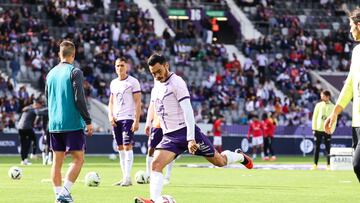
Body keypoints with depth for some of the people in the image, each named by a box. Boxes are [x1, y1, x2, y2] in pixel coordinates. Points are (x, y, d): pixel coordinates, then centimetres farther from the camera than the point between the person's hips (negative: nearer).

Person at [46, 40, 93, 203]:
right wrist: (88, 121, -8)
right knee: (78, 159, -1)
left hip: (54, 125, 6)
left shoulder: (51, 74, 11)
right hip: (72, 124, -6)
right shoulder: (74, 72, -8)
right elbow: (79, 99, -13)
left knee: (57, 161, 8)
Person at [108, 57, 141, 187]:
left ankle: (127, 178, -14)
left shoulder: (133, 82, -3)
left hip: (128, 118, -6)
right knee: (120, 148, 6)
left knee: (127, 146, -12)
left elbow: (138, 102, -7)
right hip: (116, 119, 6)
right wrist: (110, 115, 4)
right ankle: (124, 177, 10)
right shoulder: (113, 83, 15)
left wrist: (137, 121, -14)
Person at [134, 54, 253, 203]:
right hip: (169, 136, 6)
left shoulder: (176, 82, -13)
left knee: (220, 161, 6)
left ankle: (240, 156, 38)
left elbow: (188, 111, -19)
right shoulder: (157, 85, 10)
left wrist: (191, 139, -26)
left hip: (186, 130, -6)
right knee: (155, 165, -19)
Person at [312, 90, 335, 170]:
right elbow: (314, 117, 6)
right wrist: (314, 128, -1)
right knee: (317, 147, 2)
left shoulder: (332, 107, 3)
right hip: (318, 129, 1)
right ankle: (315, 164, 5)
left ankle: (328, 165, 3)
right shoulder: (319, 105, 6)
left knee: (328, 148, -1)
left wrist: (331, 130, -7)